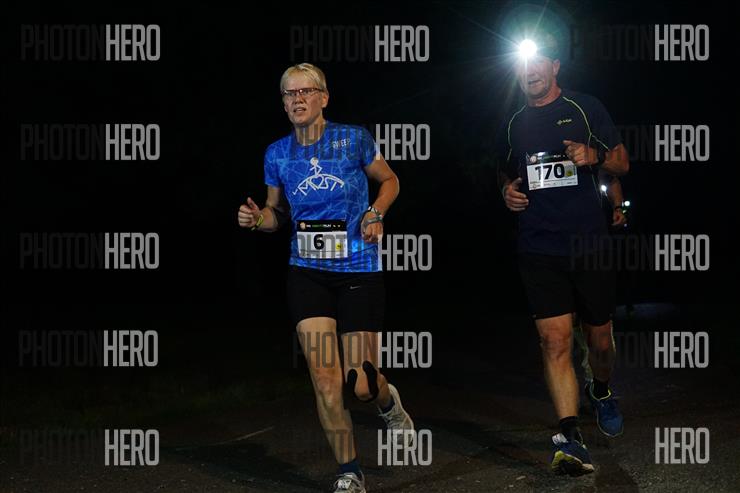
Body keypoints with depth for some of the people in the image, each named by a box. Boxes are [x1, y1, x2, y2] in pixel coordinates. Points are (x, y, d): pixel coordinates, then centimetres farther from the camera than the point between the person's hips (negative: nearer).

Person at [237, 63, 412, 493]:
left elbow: (389, 180, 11)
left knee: (361, 385, -1)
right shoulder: (277, 154, 3)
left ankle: (388, 401, 38)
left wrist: (375, 212, -7)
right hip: (308, 274, 2)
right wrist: (258, 218, -5)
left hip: (359, 272, -2)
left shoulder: (354, 139, -4)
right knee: (325, 378, -7)